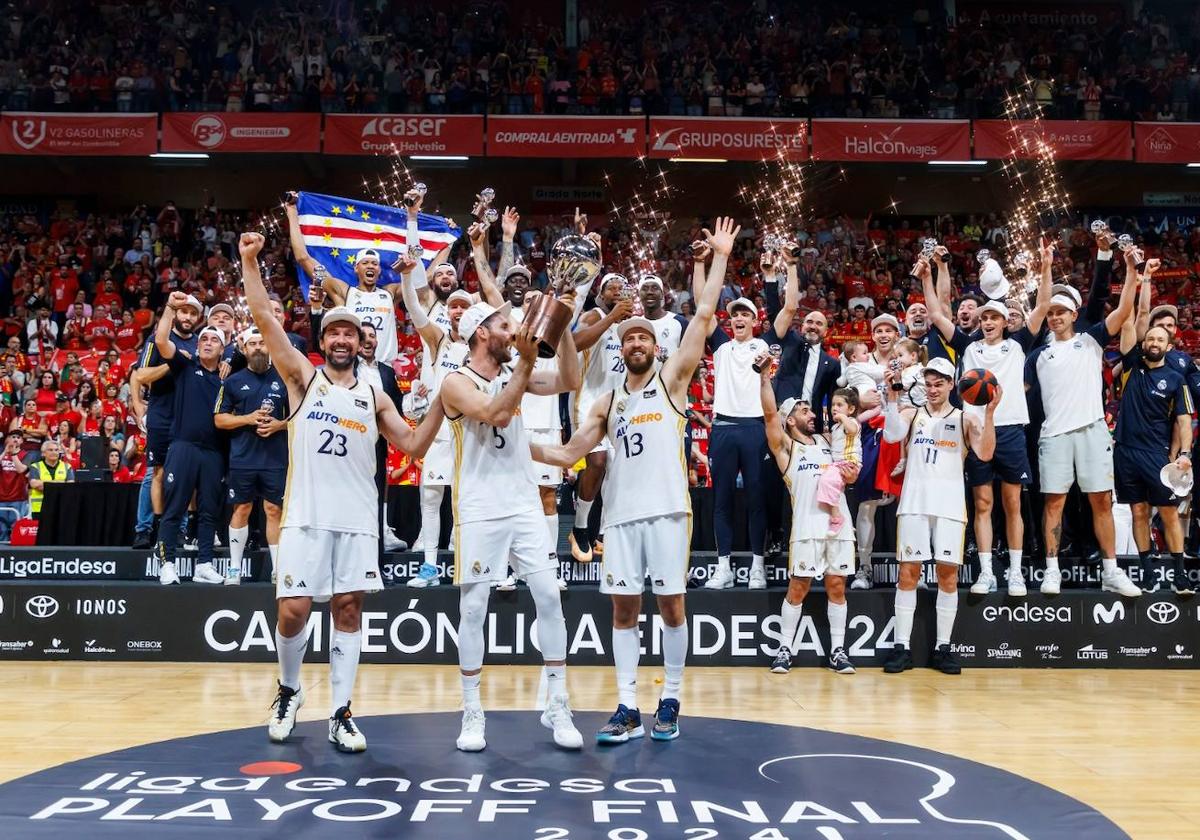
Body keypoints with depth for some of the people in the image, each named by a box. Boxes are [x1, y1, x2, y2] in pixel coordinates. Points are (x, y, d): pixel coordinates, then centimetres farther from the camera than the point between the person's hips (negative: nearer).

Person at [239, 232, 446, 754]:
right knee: (293, 610, -4)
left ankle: (340, 714, 9)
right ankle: (289, 690, 23)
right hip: (306, 516, -2)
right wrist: (250, 261, -10)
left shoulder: (374, 396, 14)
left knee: (348, 609, 2)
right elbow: (264, 319, -3)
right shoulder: (302, 378, 7)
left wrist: (441, 401, 1)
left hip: (358, 518, 2)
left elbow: (414, 447, 11)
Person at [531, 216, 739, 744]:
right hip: (620, 514, 4)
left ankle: (671, 701, 15)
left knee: (671, 604, 1)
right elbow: (569, 454, 16)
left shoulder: (672, 380, 5)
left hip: (668, 511, -3)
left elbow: (704, 317, -2)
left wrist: (720, 259, -5)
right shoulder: (607, 402, 16)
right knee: (623, 608, 3)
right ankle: (628, 709, 9)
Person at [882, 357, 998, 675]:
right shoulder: (912, 414, 12)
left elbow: (985, 454, -5)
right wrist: (893, 397, -16)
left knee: (948, 574, 0)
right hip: (914, 502, 0)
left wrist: (989, 413, -14)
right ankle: (901, 646, 3)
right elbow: (891, 435, -7)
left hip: (950, 505, 0)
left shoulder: (965, 419, 9)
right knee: (908, 573, -1)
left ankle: (943, 647, 9)